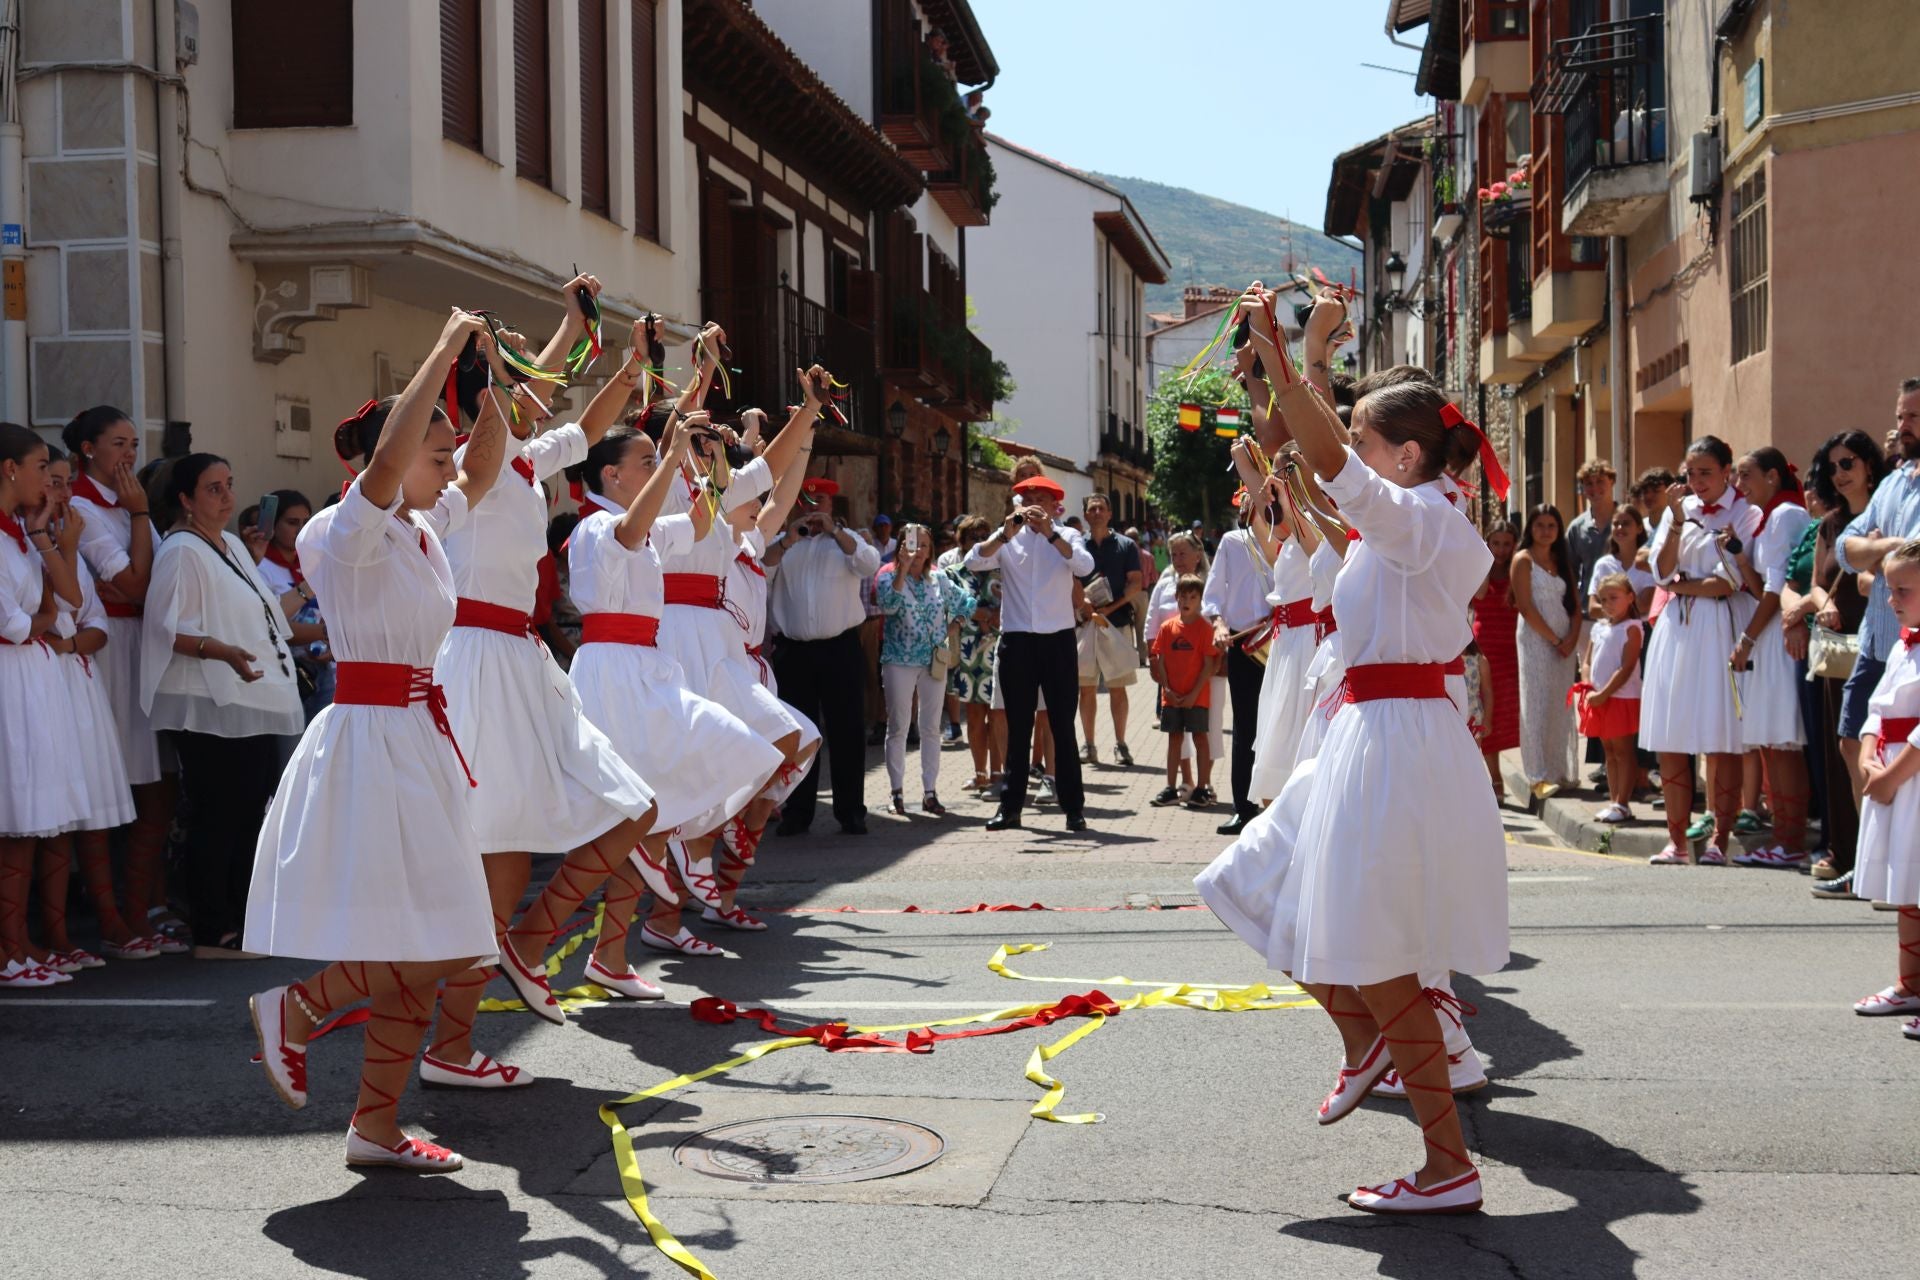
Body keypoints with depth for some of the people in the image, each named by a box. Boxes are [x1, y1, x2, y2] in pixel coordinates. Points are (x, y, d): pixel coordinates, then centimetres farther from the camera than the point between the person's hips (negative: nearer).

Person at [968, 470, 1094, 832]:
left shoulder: (1066, 537, 6)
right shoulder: (1008, 539, 8)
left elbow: (1085, 566, -14)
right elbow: (973, 561, -8)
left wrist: (1050, 533, -23)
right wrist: (1006, 533, -21)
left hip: (1058, 640, -1)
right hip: (1017, 641, 1)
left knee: (1063, 725, 1)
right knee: (1017, 727, 7)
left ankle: (1073, 806, 5)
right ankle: (1011, 805, 12)